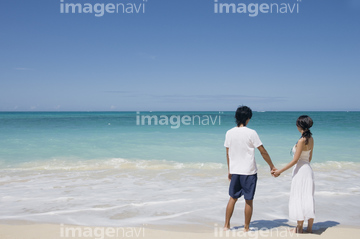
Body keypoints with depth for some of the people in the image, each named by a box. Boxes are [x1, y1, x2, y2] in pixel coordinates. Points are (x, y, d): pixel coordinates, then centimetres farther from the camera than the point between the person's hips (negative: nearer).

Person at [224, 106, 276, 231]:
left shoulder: (229, 133, 0)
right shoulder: (251, 133, -12)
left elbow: (228, 153, 7)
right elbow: (263, 151, -8)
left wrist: (229, 170, 17)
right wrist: (272, 166, 3)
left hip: (235, 171, 4)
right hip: (249, 172, -4)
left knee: (233, 198, 16)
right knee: (248, 201, 7)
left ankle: (226, 225, 20)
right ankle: (246, 228, 15)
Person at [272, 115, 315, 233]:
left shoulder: (302, 140, -20)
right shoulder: (311, 139, 5)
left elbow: (295, 160, -20)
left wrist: (280, 171, -16)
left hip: (300, 170, -8)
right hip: (307, 169, 8)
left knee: (298, 198, 1)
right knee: (308, 197, 12)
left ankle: (300, 227, 8)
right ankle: (310, 227, 18)